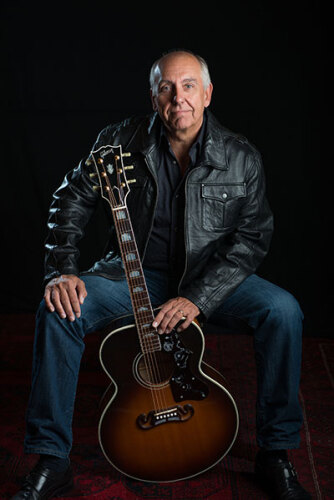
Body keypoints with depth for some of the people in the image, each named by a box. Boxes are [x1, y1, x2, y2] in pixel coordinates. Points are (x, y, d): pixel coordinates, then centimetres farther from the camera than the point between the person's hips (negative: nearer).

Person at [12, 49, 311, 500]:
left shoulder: (242, 158, -8)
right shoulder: (122, 141, -7)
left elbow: (252, 238, -9)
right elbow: (72, 198, -1)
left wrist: (198, 298, -22)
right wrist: (62, 271, -15)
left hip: (211, 279, 0)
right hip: (136, 273, 0)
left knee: (283, 310, -25)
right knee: (58, 309, -24)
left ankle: (276, 453, -7)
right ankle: (51, 462, -11)